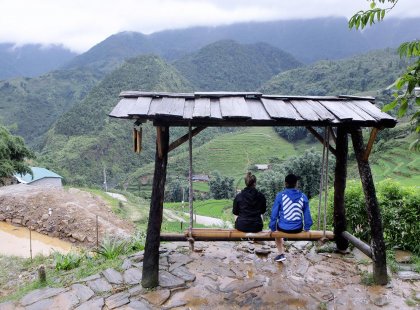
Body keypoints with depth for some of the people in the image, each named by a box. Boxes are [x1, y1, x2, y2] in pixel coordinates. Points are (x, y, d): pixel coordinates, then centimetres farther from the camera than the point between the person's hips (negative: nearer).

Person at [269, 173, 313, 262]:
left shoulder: (280, 196, -12)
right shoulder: (303, 196, -4)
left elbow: (274, 213, -8)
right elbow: (307, 214, 2)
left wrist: (272, 228, 3)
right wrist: (307, 228, 15)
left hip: (283, 227, -2)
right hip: (298, 228, 3)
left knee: (276, 228, 33)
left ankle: (281, 254, 27)